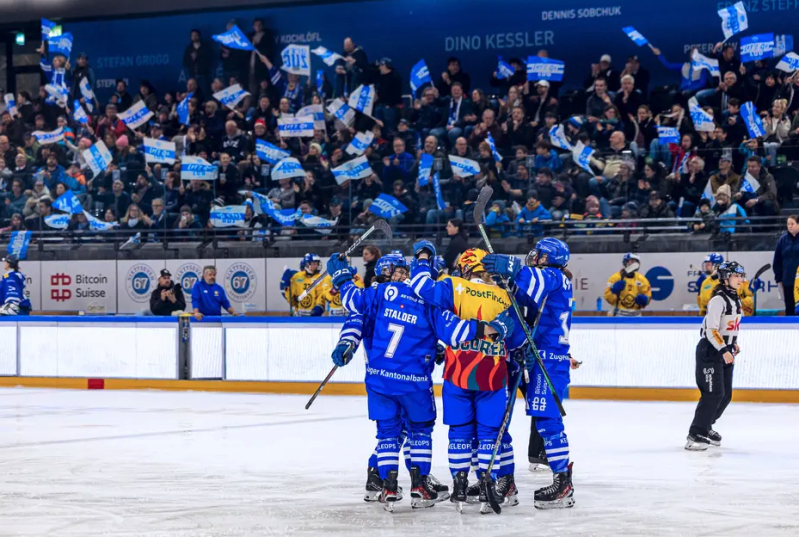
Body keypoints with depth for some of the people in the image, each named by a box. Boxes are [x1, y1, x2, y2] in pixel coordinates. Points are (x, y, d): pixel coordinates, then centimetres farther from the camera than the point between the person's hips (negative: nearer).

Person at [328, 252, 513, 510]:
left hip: (379, 377, 1)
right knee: (421, 428, 18)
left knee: (387, 430, 13)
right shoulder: (430, 303, -5)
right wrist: (490, 328, -8)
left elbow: (354, 300, -1)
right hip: (414, 381, -1)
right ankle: (419, 485, 13)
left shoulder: (382, 292, -3)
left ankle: (389, 487, 6)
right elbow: (452, 329, -12)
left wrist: (341, 275, 15)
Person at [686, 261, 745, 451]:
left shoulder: (736, 299, 11)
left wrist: (733, 344, 14)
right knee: (713, 393, -16)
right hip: (709, 351, -9)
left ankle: (705, 426, 29)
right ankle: (695, 435, -13)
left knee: (726, 394, 10)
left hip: (725, 351, 9)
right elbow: (711, 330, -23)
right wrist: (723, 350, -29)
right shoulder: (718, 300, -18)